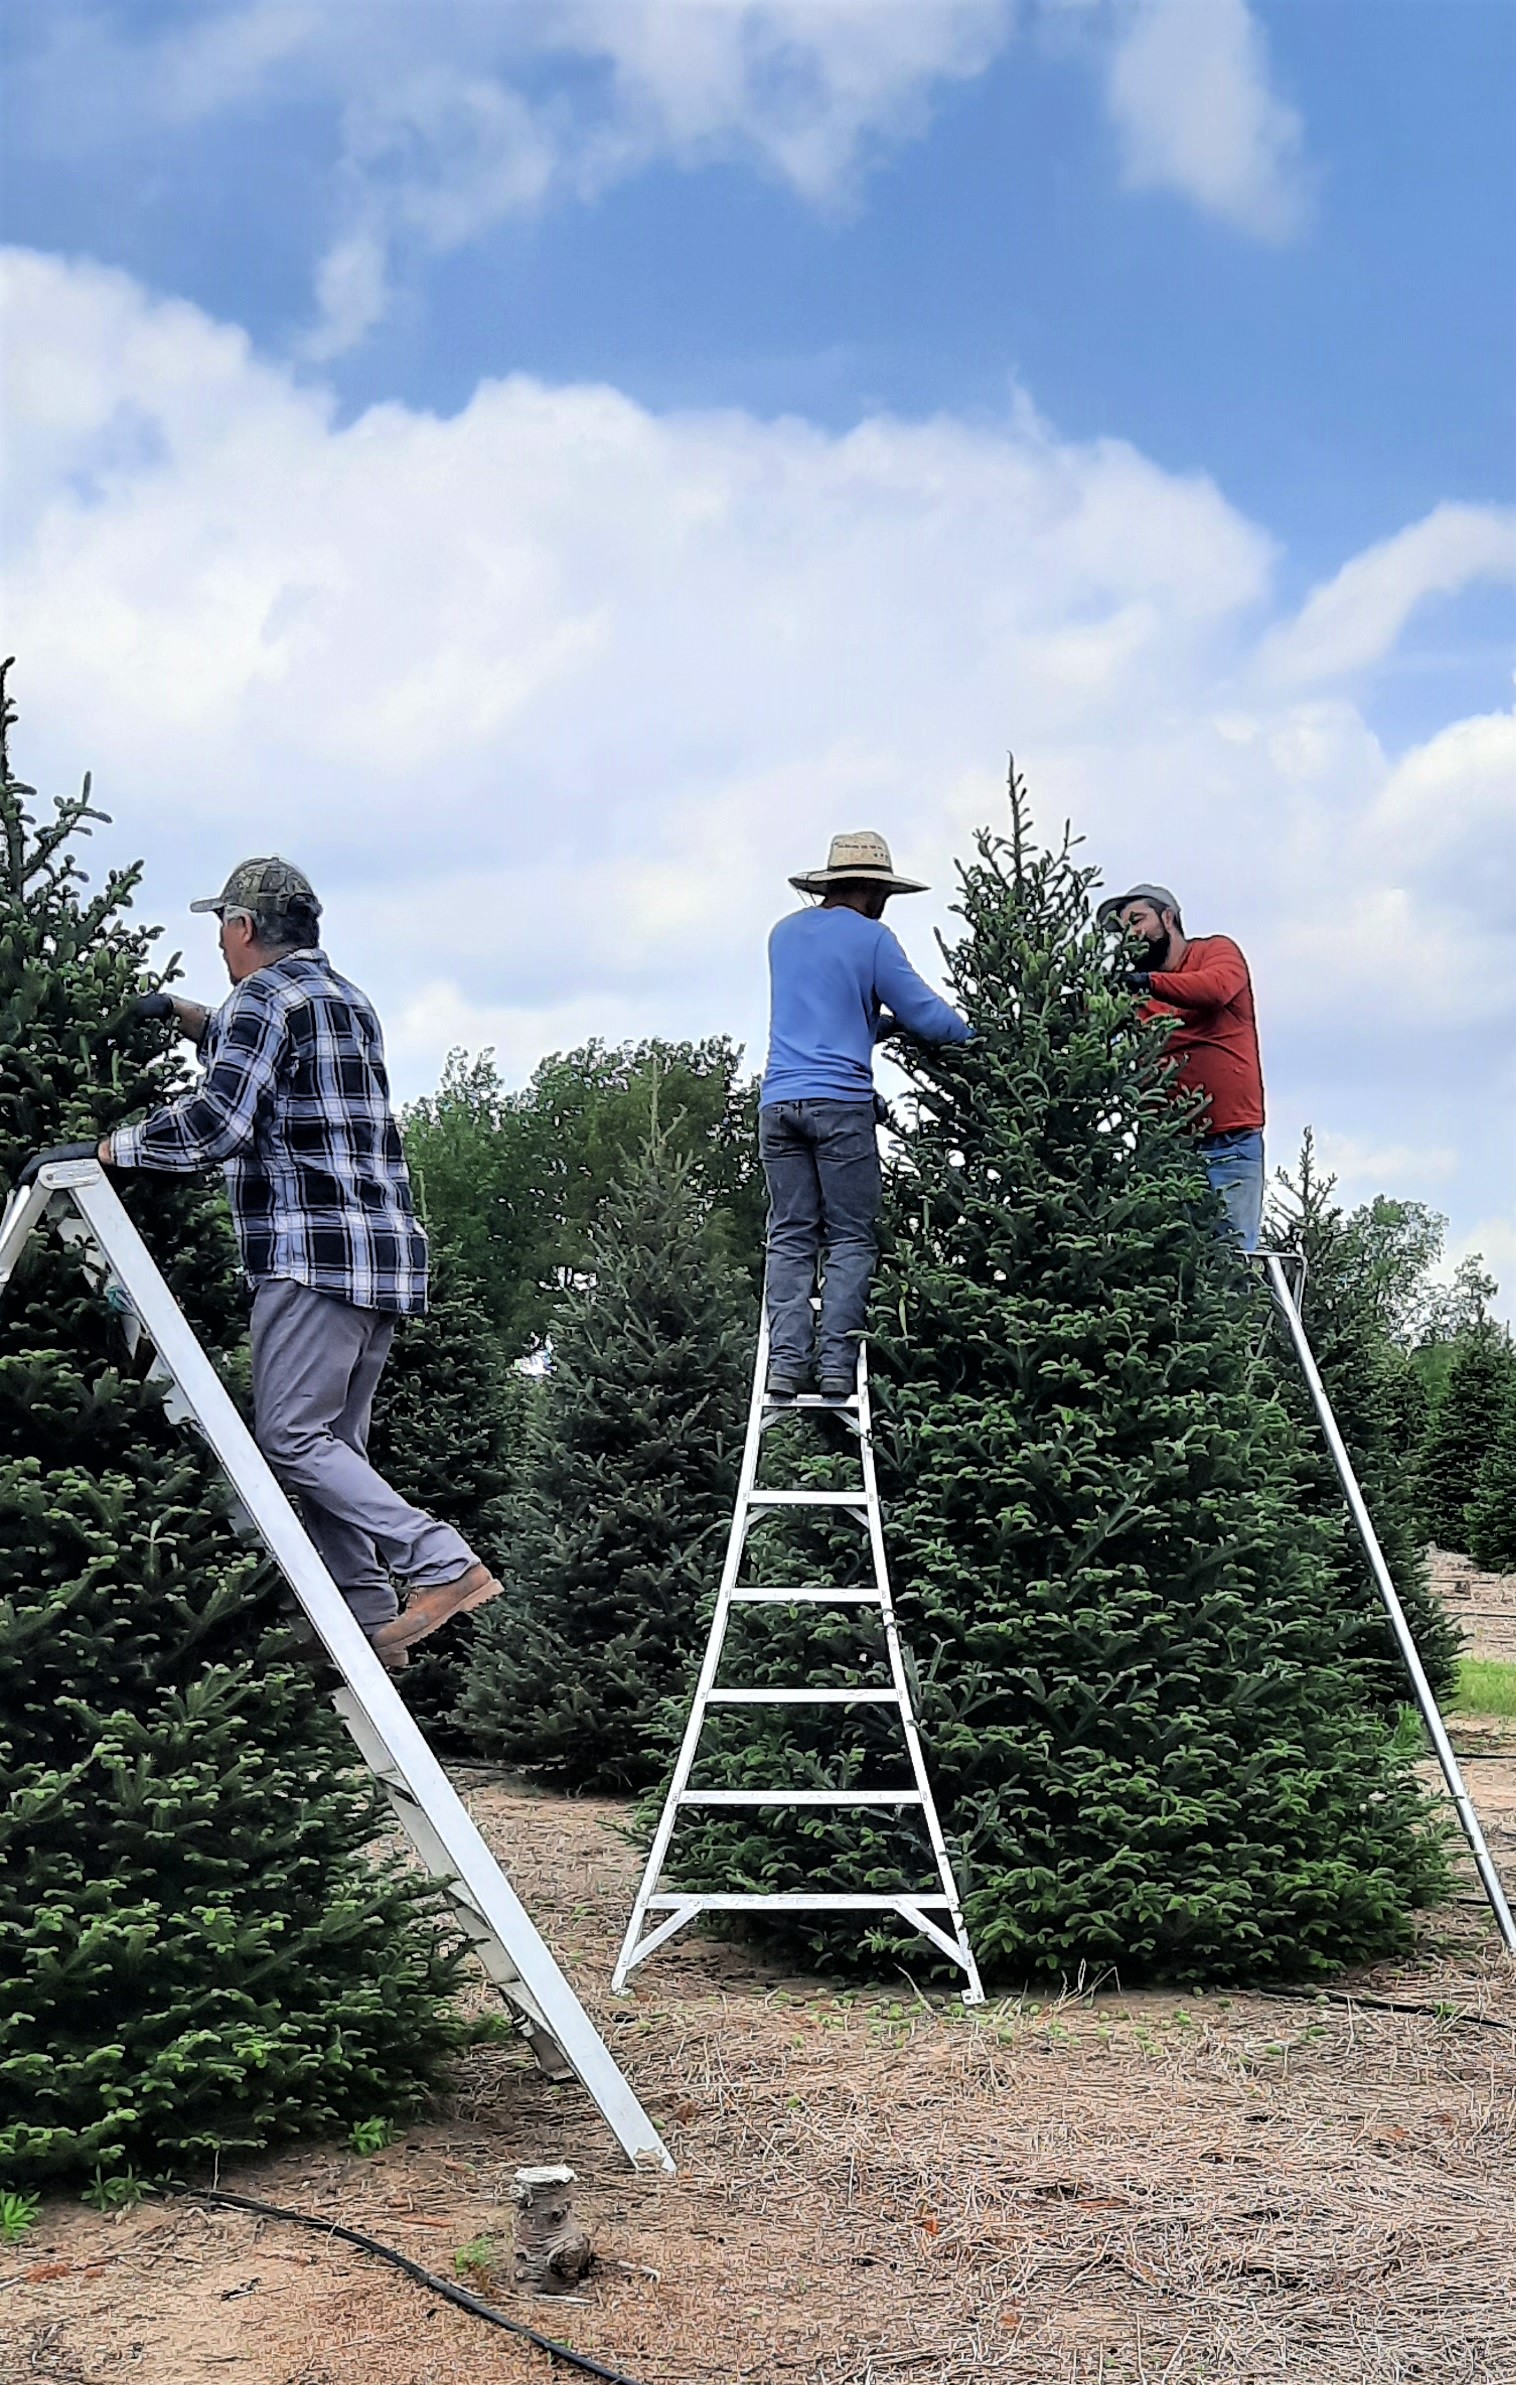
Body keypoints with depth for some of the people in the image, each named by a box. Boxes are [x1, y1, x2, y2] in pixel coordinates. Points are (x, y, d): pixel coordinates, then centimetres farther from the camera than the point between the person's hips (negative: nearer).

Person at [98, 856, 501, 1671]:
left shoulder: (263, 997, -5)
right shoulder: (347, 998, 24)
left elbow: (219, 1121, -17)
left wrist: (112, 1147, -5)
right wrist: (186, 1016, 39)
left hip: (314, 1252, -9)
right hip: (385, 1248, 9)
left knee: (291, 1437, -10)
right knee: (335, 1442, 10)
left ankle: (443, 1564, -18)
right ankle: (369, 1623, 6)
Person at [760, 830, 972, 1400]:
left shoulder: (784, 933, 20)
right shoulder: (869, 937, 2)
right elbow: (926, 1016, 2)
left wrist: (886, 1023, 31)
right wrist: (970, 1033, 21)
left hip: (778, 1102, 5)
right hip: (841, 1102, -5)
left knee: (790, 1238, 4)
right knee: (851, 1240, 0)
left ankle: (785, 1362, -6)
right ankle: (836, 1363, -8)